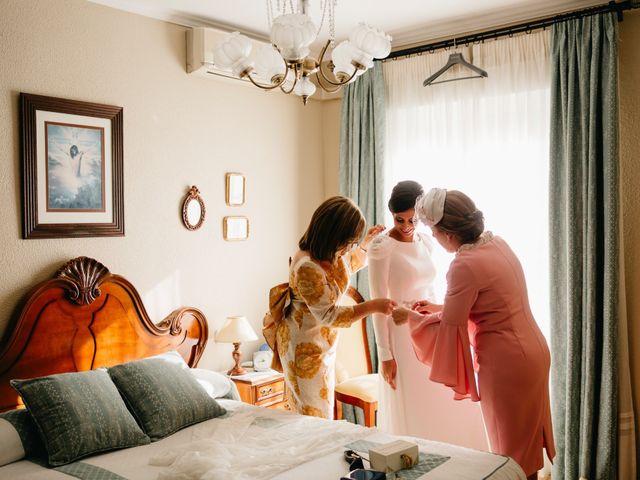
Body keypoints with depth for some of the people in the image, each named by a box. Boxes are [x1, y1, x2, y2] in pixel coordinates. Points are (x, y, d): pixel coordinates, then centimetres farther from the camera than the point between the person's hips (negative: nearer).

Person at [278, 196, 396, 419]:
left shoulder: (332, 254, -2)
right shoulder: (307, 267, -30)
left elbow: (349, 265, 24)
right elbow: (329, 315, -27)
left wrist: (366, 243, 12)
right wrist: (372, 306, -28)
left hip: (324, 344, 9)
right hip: (304, 348, -9)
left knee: (324, 409, 18)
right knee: (313, 413, 2)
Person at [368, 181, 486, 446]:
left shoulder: (426, 242, 6)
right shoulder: (381, 247, -13)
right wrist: (385, 354, -14)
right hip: (403, 333, -6)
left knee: (446, 407, 11)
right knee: (411, 412, 3)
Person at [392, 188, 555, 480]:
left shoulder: (465, 265, -23)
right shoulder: (497, 244, 3)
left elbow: (449, 327, -16)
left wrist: (411, 318, 1)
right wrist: (438, 308, 16)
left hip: (506, 362, -8)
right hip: (531, 350, 9)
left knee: (511, 451, 9)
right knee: (526, 444, 22)